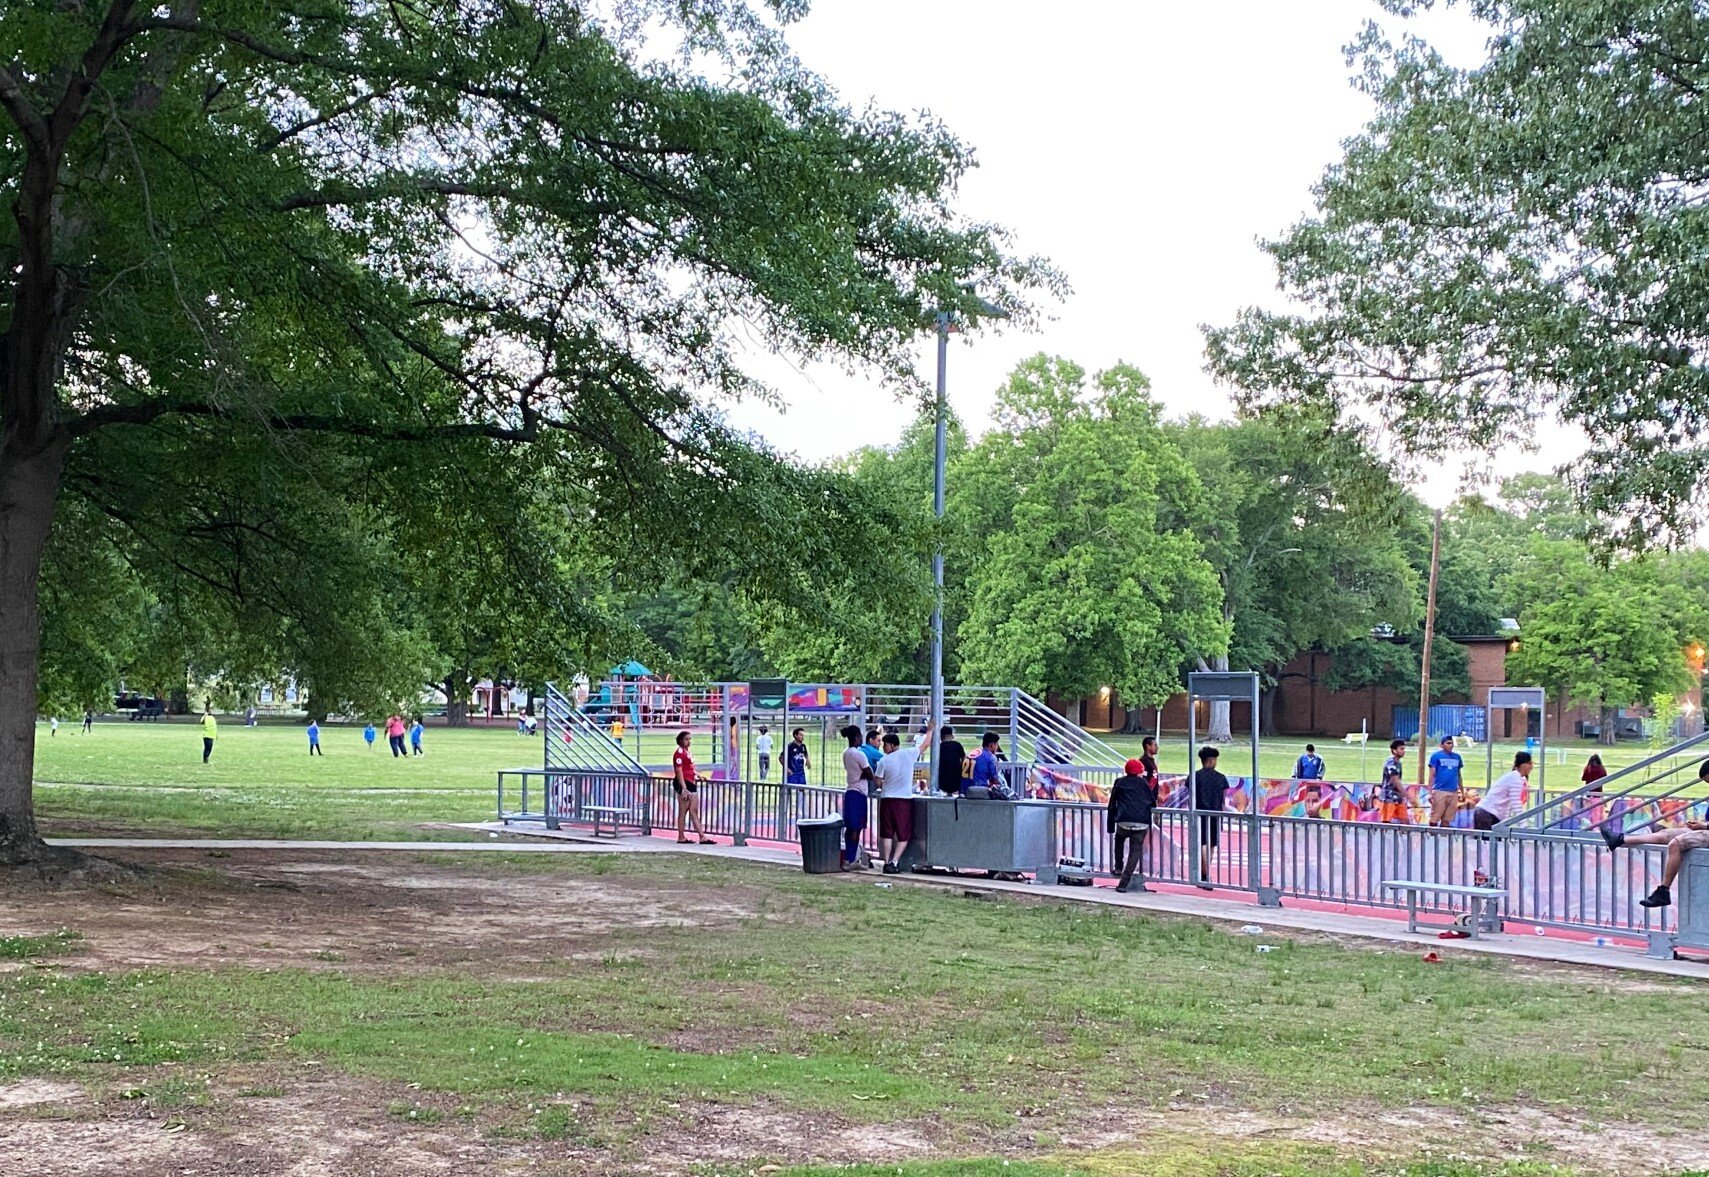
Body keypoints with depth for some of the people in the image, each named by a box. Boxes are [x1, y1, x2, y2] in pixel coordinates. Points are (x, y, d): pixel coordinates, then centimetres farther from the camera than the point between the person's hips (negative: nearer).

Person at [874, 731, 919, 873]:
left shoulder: (884, 760, -5)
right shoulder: (909, 754, -2)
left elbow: (878, 782, -1)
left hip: (887, 799, 0)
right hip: (905, 799, 0)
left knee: (887, 834, 9)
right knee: (904, 835, 5)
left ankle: (887, 862, 4)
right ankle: (894, 862, -8)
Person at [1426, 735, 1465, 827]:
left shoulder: (1457, 757, 13)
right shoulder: (1436, 756, 0)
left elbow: (1458, 775, 19)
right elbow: (1432, 774, -2)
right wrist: (1430, 792, -8)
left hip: (1453, 792, 4)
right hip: (1439, 791, -4)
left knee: (1447, 819, 6)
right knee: (1434, 819, -5)